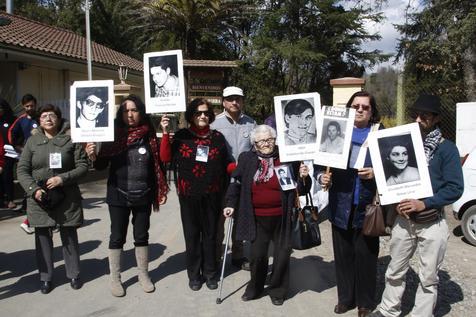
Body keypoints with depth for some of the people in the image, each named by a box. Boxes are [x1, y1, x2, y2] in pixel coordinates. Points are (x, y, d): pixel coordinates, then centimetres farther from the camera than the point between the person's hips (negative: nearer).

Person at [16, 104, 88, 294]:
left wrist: (63, 178, -17)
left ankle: (73, 274, 25)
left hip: (66, 198, -1)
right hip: (39, 198, 2)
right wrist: (33, 189, -12)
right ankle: (45, 277, 23)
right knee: (43, 237, 8)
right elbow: (22, 170, 4)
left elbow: (83, 166, -3)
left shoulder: (71, 138, -1)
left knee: (69, 236, 9)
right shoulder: (32, 141, 5)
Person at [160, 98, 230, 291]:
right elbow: (166, 157, -9)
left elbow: (225, 165, 12)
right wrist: (165, 133, -16)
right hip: (189, 195, -1)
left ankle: (210, 273, 24)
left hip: (212, 195, 1)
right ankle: (194, 274, 22)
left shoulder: (217, 137, 6)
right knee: (192, 234, 7)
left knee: (210, 233, 10)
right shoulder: (182, 136, 2)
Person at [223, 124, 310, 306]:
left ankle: (277, 290, 31)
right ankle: (255, 288, 31)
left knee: (282, 254, 10)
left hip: (281, 217, 0)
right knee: (257, 254, 7)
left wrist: (303, 178, -20)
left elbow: (300, 189, 0)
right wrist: (230, 204, 5)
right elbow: (236, 182, 9)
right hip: (258, 218, 1)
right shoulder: (246, 159, -2)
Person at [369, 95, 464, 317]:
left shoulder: (446, 149, -5)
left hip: (432, 224, -3)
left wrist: (424, 203, -18)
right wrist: (397, 201, -7)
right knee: (395, 271, 15)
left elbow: (455, 188, -9)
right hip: (403, 219, 4)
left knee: (428, 278, 8)